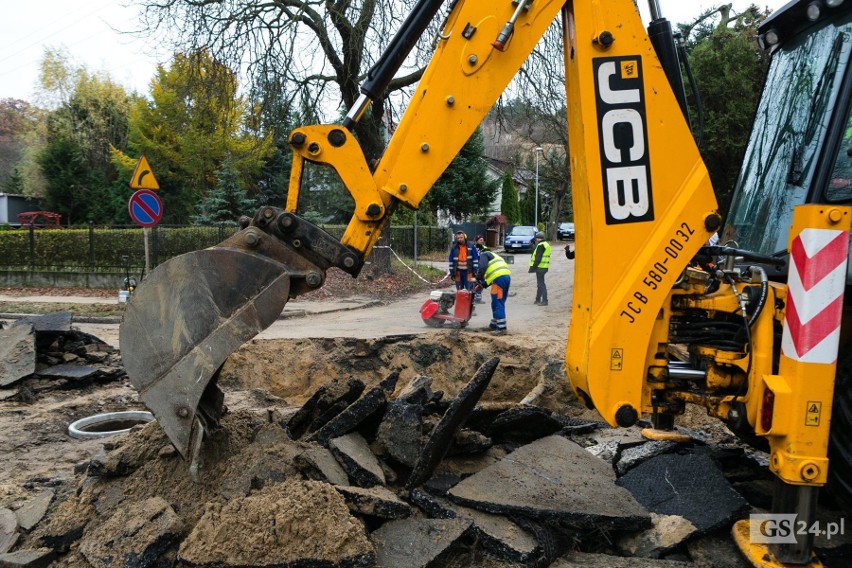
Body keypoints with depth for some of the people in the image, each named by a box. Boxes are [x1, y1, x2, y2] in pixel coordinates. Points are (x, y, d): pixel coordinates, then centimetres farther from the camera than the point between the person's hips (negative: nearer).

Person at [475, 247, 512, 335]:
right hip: (507, 276, 9)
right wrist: (484, 284, 25)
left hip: (499, 278, -9)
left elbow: (483, 267, -9)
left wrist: (479, 279, 0)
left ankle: (501, 328, -8)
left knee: (498, 303, -6)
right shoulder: (493, 256, 35)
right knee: (500, 303, 18)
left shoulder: (484, 254, 10)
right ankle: (494, 324, 27)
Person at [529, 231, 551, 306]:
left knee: (541, 284, -8)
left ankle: (544, 300, -8)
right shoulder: (546, 245, 18)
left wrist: (533, 267, -18)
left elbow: (538, 258, -20)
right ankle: (538, 299, 24)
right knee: (540, 283, 16)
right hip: (544, 267, 10)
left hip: (540, 267, -10)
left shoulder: (541, 245, -15)